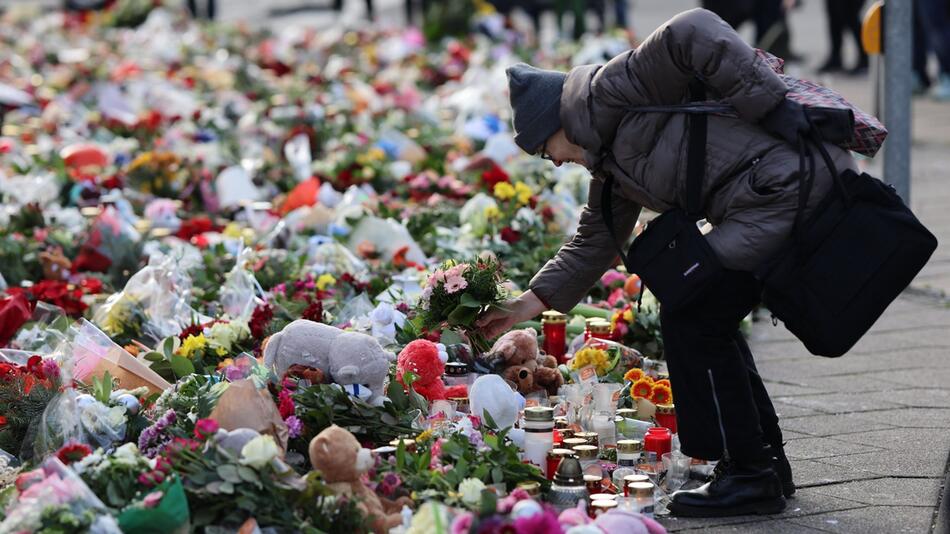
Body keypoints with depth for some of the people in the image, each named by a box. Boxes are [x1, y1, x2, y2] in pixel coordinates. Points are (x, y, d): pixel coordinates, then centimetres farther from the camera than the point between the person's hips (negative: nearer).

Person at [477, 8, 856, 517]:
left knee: (690, 319, -6)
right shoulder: (610, 163, 23)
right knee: (705, 319, 17)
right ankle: (764, 463, 23)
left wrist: (772, 106, -20)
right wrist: (533, 301, 30)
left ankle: (748, 476, 0)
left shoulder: (608, 91, -7)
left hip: (790, 183, -11)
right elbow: (595, 241, 31)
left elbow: (693, 33, -18)